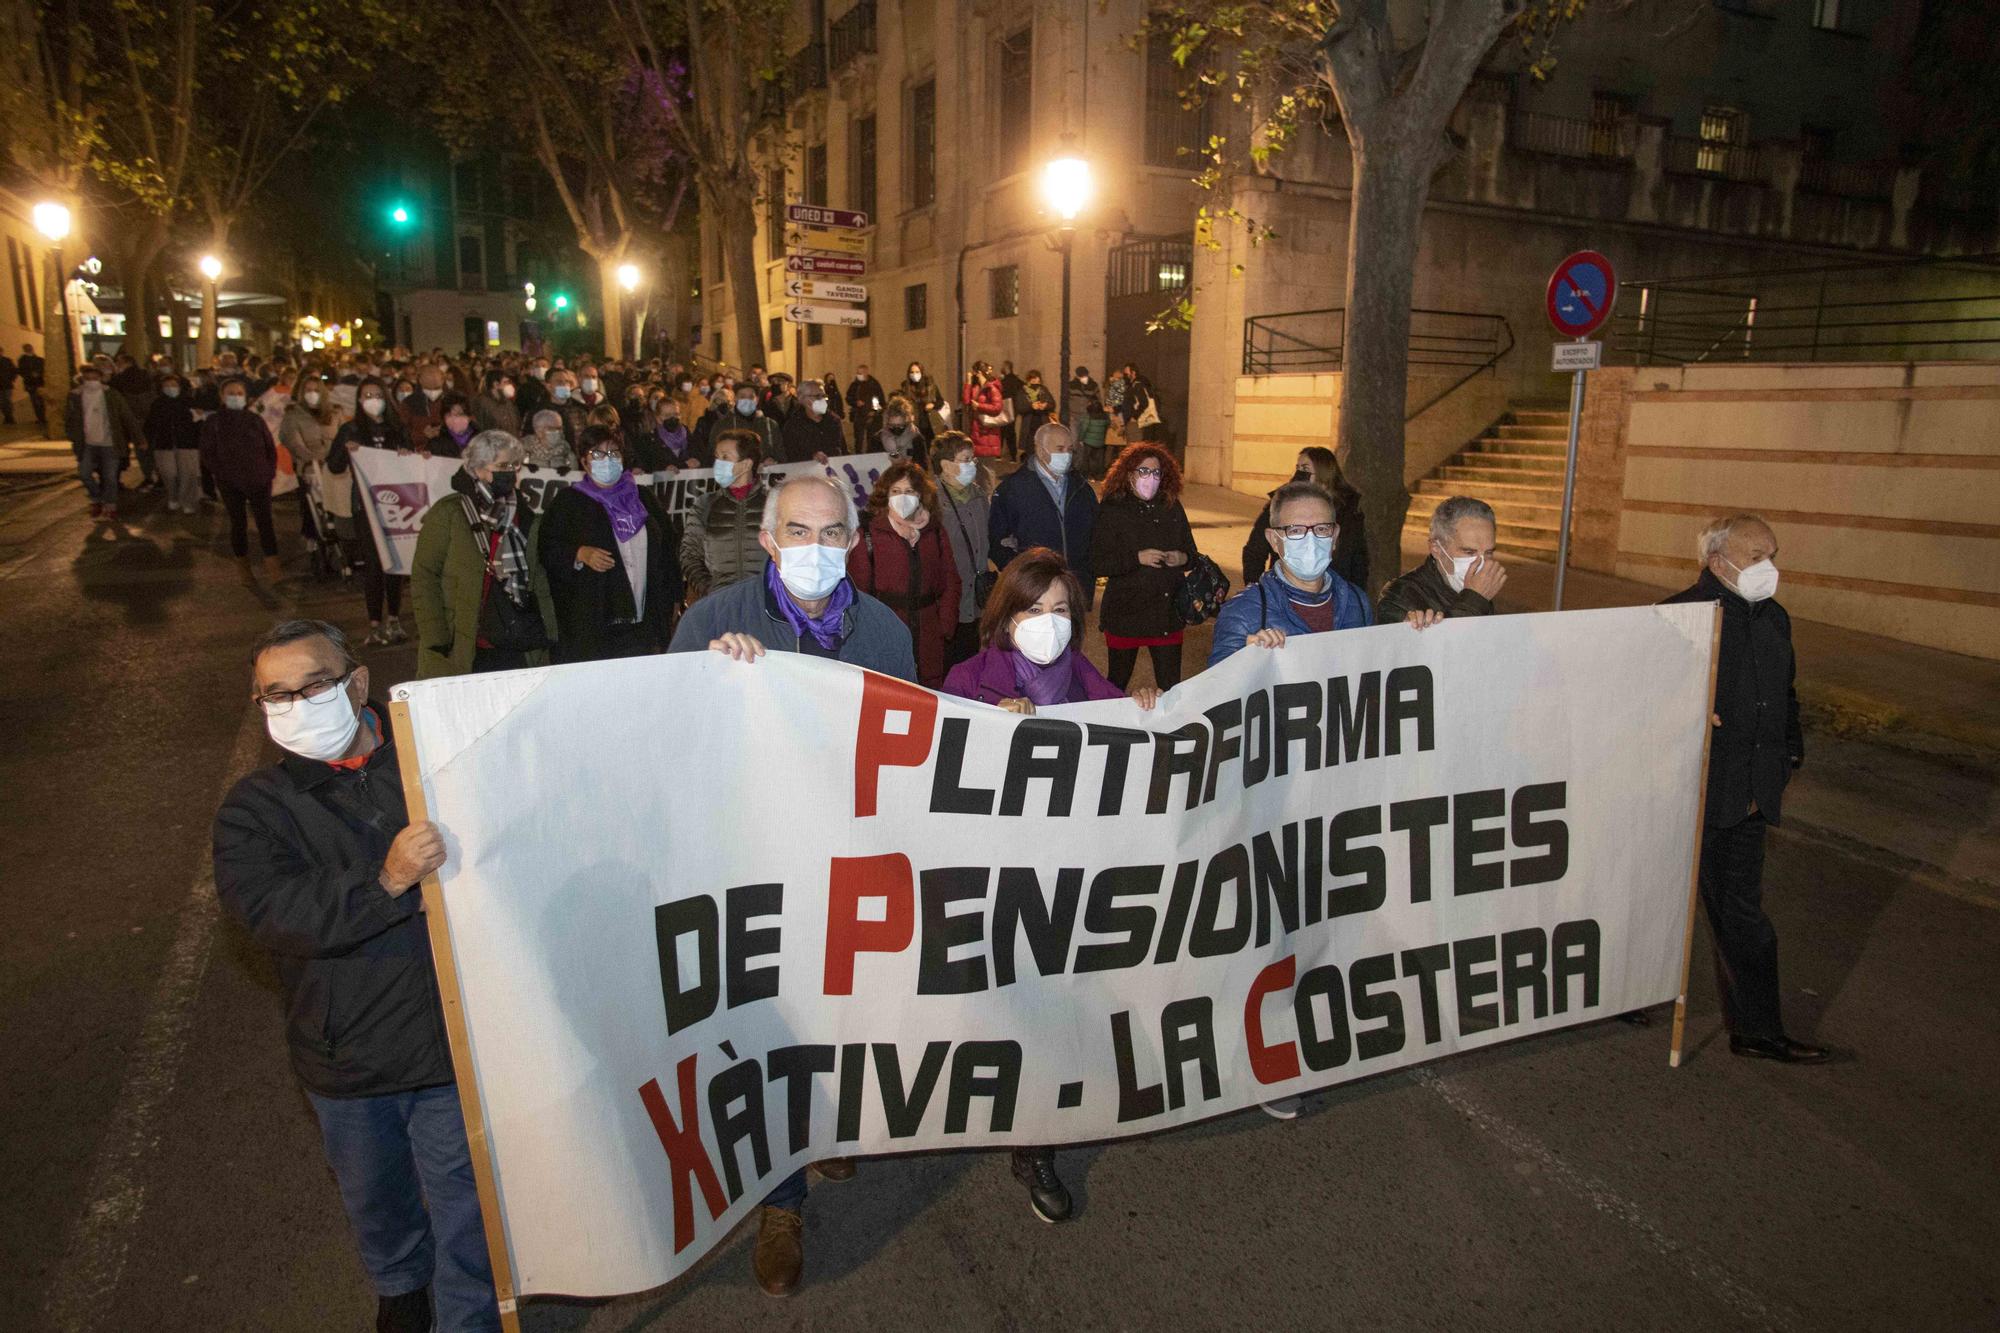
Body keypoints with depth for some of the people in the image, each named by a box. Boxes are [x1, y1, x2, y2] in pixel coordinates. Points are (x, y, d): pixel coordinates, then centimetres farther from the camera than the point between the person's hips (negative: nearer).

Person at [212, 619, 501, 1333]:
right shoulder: (255, 807, -5)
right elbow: (269, 907, -22)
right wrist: (385, 883, -35)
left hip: (453, 1038, -2)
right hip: (347, 1059, 2)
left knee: (463, 1202, 13)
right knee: (376, 1196, 27)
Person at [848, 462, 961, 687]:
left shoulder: (935, 532, 11)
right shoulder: (869, 533, -2)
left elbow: (949, 583, 12)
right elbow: (858, 587, -4)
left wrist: (945, 628, 3)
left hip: (929, 641, 4)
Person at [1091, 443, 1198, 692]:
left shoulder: (1172, 509, 8)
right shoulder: (1112, 511, -5)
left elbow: (1192, 554, 16)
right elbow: (1098, 562, -12)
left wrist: (1183, 558, -7)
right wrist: (1137, 558, -21)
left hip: (1167, 614, 3)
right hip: (1125, 614, -3)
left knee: (1172, 687, 2)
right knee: (1118, 683, 12)